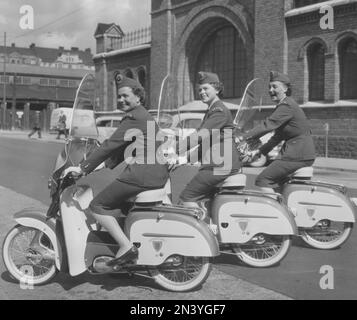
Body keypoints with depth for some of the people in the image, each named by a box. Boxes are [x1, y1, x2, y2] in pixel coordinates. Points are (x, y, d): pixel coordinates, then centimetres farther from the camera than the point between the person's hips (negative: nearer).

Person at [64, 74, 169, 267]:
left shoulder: (134, 117, -8)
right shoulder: (143, 116, 24)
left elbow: (111, 145, -14)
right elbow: (121, 150, 24)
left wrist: (83, 168, -11)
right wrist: (105, 164, 16)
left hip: (143, 173, -11)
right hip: (157, 173, 11)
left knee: (97, 206, -6)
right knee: (120, 201, 32)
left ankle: (126, 248, -12)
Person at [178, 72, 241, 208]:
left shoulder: (220, 111, -10)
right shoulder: (211, 111, 23)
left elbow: (202, 135, -23)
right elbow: (205, 143, 25)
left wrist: (176, 149, -28)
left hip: (220, 166, -10)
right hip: (216, 165, 10)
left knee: (186, 197, -12)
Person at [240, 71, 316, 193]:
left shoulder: (286, 106, -13)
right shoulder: (285, 105, 19)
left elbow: (267, 125, -22)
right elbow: (278, 136, 21)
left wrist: (242, 138, -23)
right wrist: (260, 151, 16)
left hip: (298, 155, -10)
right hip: (303, 154, 10)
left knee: (262, 180, -10)